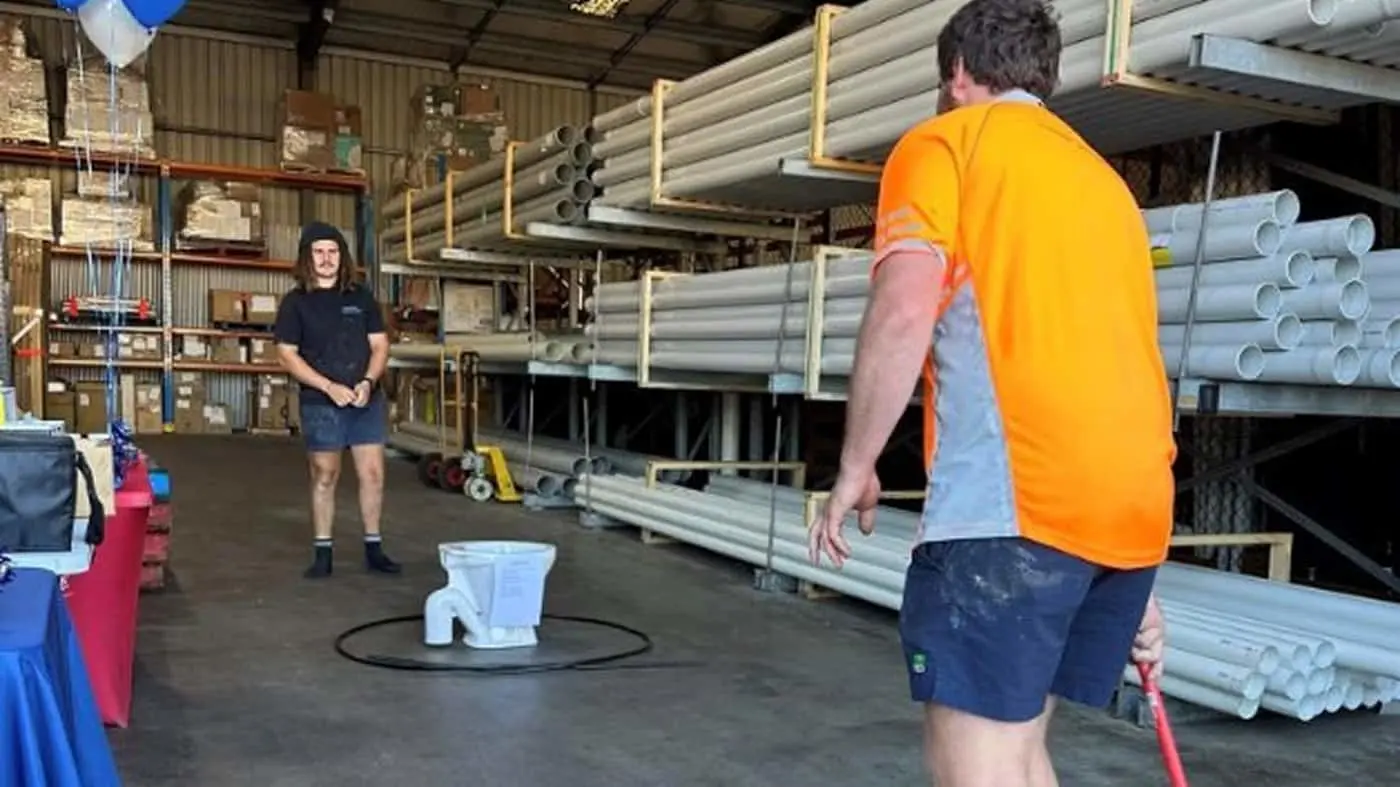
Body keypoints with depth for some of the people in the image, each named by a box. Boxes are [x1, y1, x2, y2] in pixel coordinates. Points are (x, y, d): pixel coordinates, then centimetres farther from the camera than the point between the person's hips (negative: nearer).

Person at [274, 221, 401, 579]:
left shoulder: (361, 296, 8)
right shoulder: (295, 302, 0)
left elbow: (380, 345, 8)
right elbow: (288, 355, -5)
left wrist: (368, 381, -11)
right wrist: (330, 387, -15)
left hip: (367, 401, 2)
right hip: (320, 405, -2)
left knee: (373, 474, 2)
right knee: (324, 476, 3)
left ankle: (374, 548, 13)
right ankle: (323, 552, 13)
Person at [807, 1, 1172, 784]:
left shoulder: (944, 141, 7)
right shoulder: (1102, 178, 28)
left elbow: (905, 311, -11)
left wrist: (856, 469, 0)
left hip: (1015, 497, -8)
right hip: (1133, 505, 8)